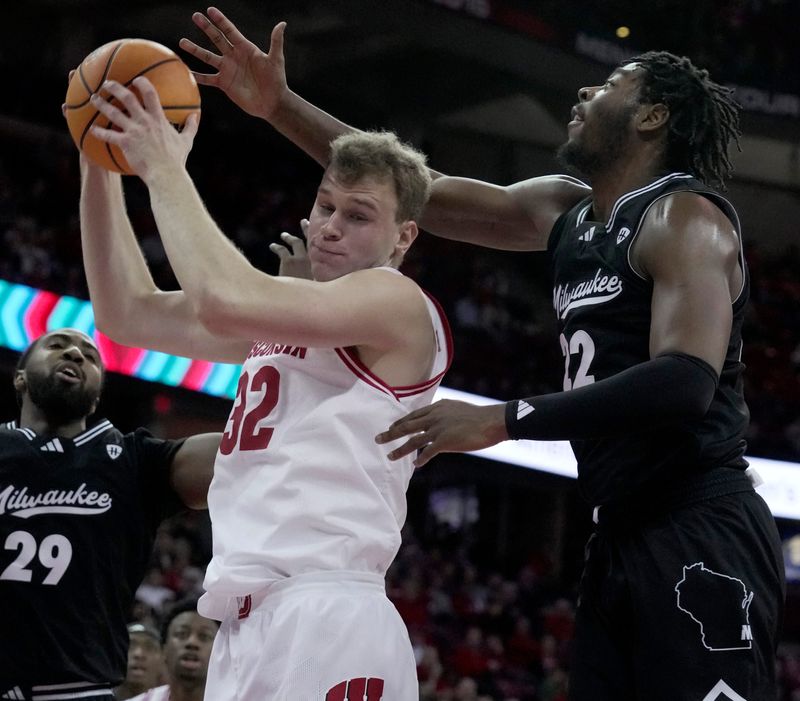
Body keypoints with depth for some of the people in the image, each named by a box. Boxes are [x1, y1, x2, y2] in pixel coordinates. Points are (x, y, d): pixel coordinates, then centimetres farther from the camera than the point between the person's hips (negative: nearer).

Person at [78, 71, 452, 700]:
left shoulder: (397, 302, -4)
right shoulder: (283, 315, 23)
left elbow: (225, 301, -19)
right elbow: (128, 313, 22)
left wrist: (165, 171, -8)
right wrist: (102, 164, 14)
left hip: (325, 619, -9)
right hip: (246, 622, 9)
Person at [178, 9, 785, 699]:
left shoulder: (685, 216, -9)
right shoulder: (564, 210, 17)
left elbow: (686, 382, -23)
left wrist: (503, 420, -26)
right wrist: (281, 107, 15)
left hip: (703, 534, -9)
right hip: (623, 535, 9)